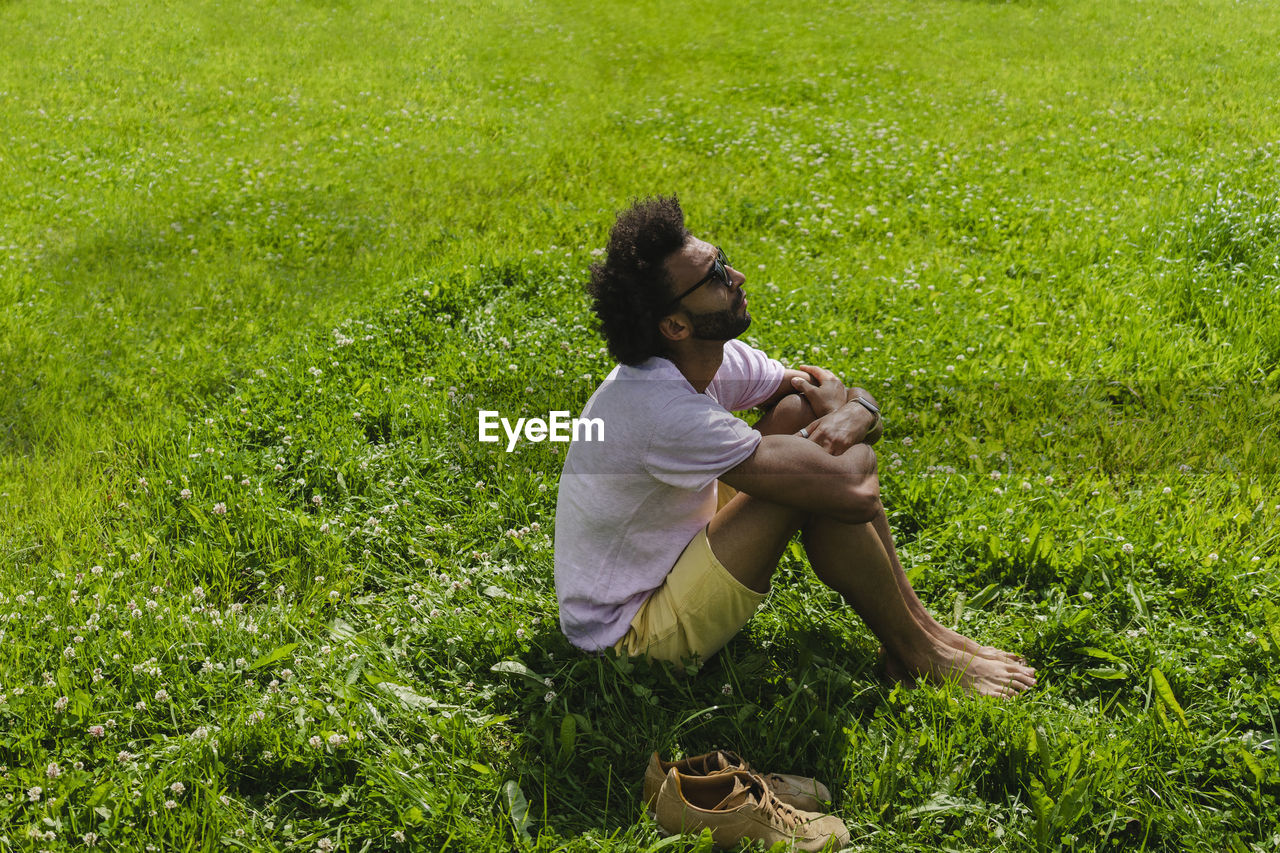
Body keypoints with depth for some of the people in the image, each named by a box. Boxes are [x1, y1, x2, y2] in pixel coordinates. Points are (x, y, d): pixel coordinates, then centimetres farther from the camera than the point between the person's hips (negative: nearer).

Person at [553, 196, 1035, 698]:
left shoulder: (710, 355, -6)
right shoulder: (664, 411, -34)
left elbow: (847, 395, 4)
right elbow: (854, 492, -36)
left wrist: (857, 414, -22)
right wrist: (833, 410, -14)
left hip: (673, 554, 9)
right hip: (630, 632, -9)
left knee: (799, 411, -4)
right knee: (825, 478, -24)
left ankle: (915, 618, 0)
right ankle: (915, 655, -3)